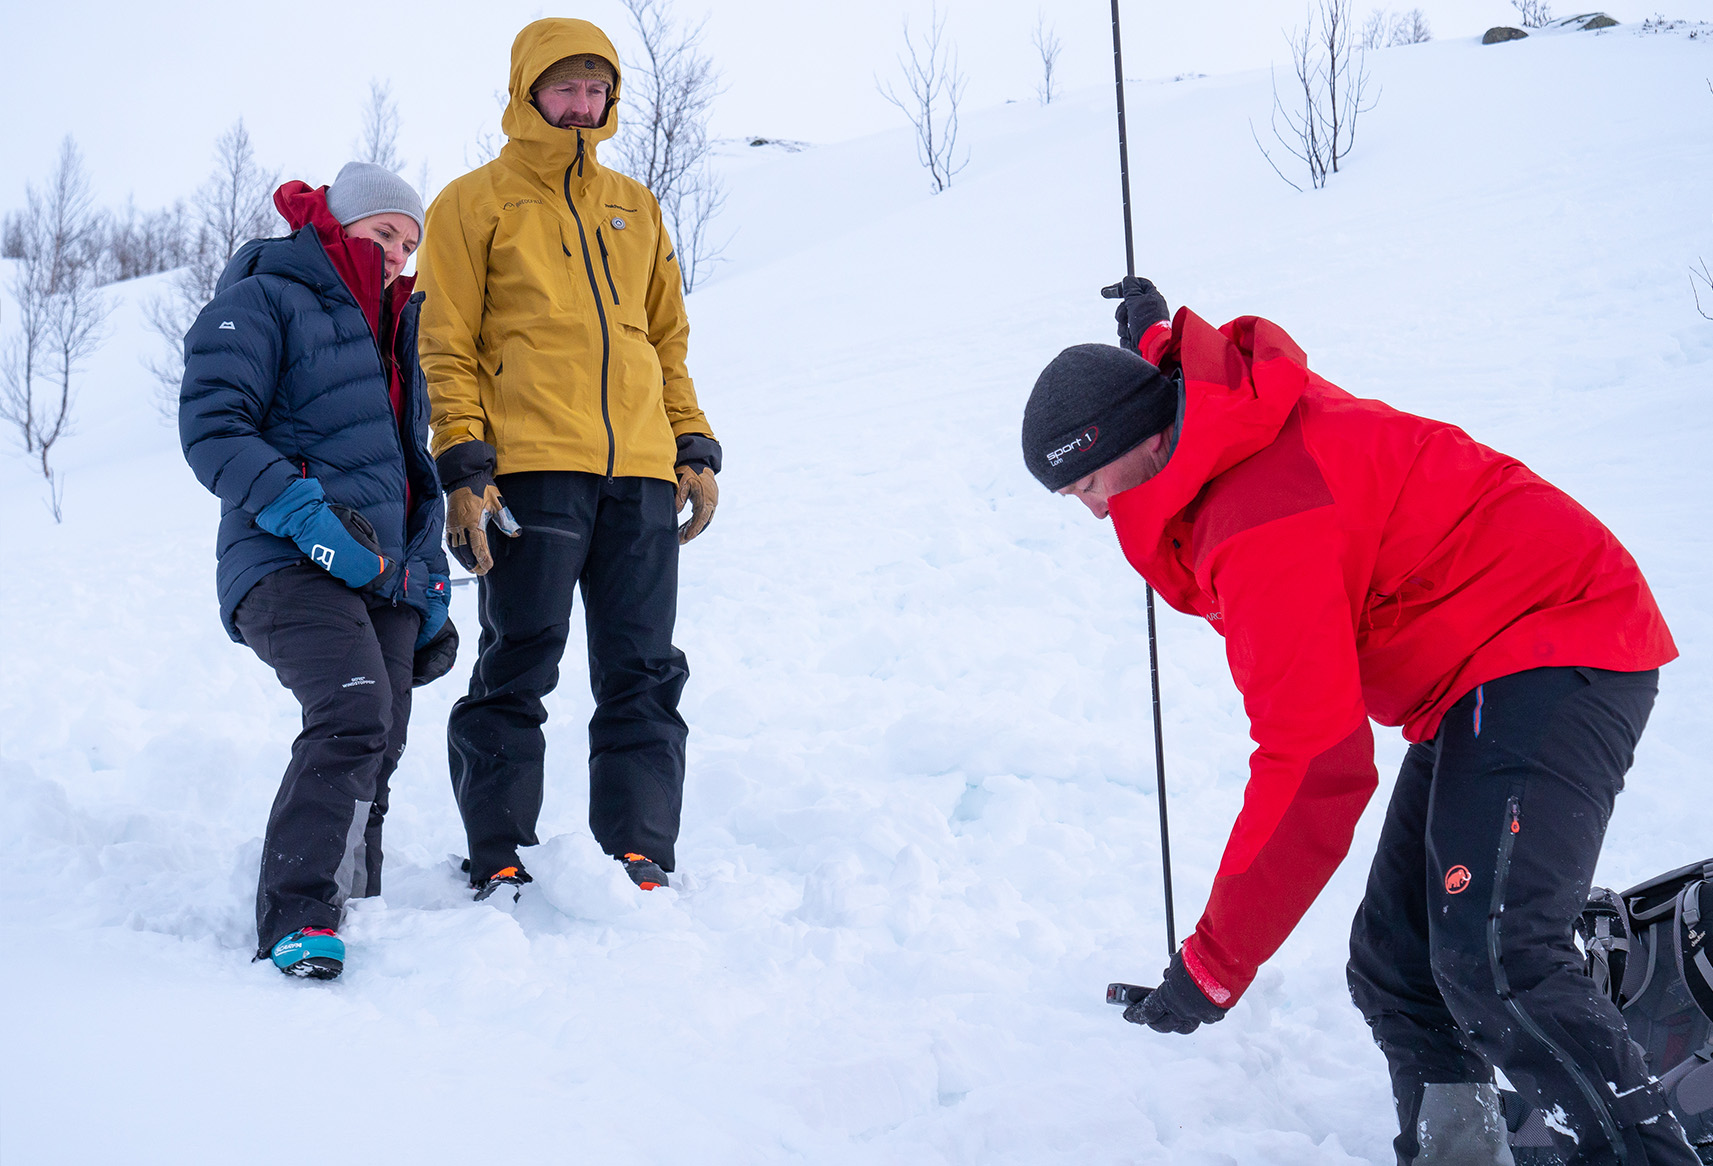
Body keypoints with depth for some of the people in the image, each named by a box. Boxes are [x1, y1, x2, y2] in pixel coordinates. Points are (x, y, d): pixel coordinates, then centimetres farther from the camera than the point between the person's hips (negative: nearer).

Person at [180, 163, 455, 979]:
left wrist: (431, 582, 24)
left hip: (386, 576, 8)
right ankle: (295, 924, -28)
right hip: (288, 564, -8)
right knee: (353, 715, -27)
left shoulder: (397, 329, 27)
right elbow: (212, 428, -11)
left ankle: (352, 914, 9)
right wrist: (307, 515, -22)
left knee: (376, 747, 1)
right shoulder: (262, 303, 2)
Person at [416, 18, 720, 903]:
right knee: (516, 673, -3)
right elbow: (447, 348, 1)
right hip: (532, 467, -4)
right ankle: (499, 865, 5)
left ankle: (640, 860, 9)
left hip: (640, 473, 5)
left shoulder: (635, 207, 21)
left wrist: (695, 448, 14)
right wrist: (463, 468, -9)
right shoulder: (475, 203, 7)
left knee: (643, 675, 4)